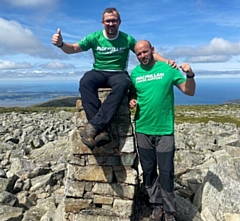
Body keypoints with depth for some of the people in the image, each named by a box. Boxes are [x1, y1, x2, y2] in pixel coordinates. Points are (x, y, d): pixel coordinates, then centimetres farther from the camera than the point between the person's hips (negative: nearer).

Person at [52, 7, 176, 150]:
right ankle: (101, 130, -42)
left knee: (123, 84, -39)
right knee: (85, 82, -35)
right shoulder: (94, 37, 3)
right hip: (98, 72, 1)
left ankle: (94, 125, -42)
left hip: (118, 73, 0)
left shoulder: (127, 39, 4)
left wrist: (166, 61, -12)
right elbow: (73, 49, 0)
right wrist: (61, 44, -23)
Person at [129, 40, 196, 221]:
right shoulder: (134, 73, 3)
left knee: (166, 172, 3)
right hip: (142, 130, 3)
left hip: (165, 130, -3)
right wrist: (131, 101, -7)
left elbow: (190, 91, -4)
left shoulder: (168, 68, -4)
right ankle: (157, 205, 31)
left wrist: (190, 75, -22)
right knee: (148, 171, 13)